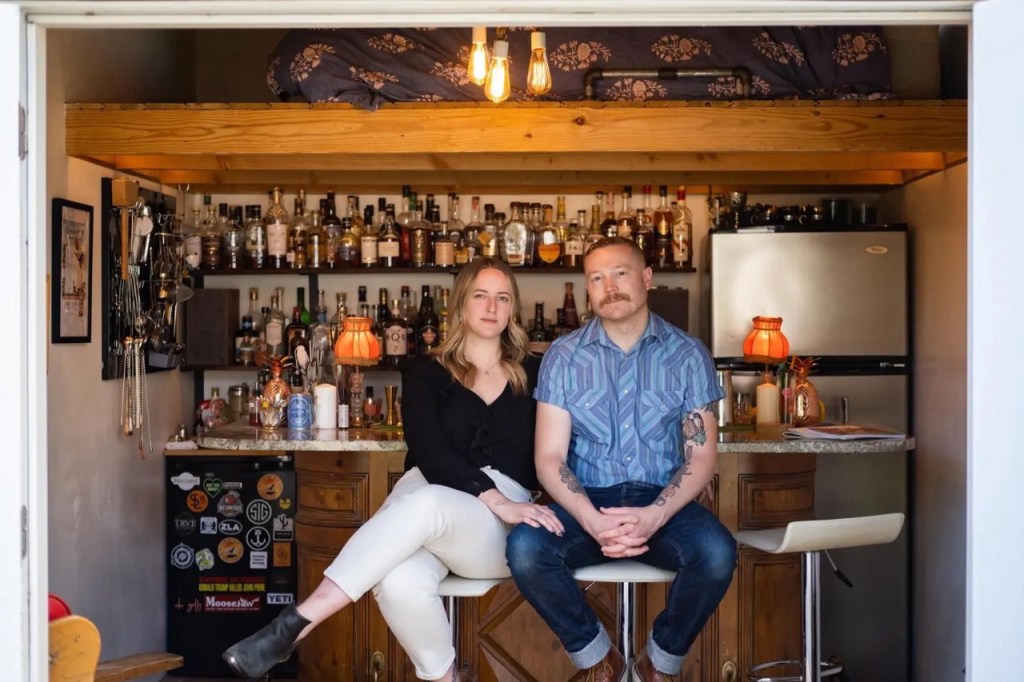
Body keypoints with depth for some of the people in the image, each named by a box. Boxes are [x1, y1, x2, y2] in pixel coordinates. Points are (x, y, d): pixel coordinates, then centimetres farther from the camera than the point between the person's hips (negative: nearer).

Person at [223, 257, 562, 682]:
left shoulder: (532, 373, 17)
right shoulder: (425, 373, 12)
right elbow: (428, 450, -4)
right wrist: (494, 499, -19)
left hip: (500, 528, 0)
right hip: (425, 493, 1)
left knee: (424, 504, -37)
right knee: (399, 582, -36)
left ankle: (295, 624, -37)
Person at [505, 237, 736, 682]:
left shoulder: (688, 354, 3)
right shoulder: (563, 356, 4)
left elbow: (701, 456, -1)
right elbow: (550, 457, -2)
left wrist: (654, 516, -20)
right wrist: (593, 520, -21)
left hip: (663, 501, 0)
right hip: (588, 501, 0)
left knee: (716, 553, -31)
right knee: (525, 548, -29)